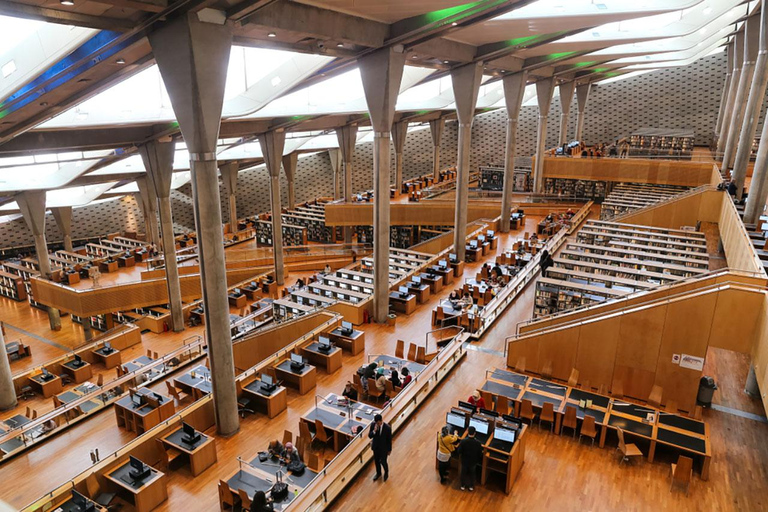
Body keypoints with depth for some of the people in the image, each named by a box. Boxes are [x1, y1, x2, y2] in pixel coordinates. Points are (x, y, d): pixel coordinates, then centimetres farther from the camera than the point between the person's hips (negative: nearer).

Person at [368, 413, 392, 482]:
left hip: (384, 448, -3)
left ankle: (386, 472, 42)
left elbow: (389, 439, -13)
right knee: (376, 461, 20)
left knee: (383, 462, 8)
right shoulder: (373, 425, -18)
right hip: (375, 447, 3)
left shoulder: (387, 428, -25)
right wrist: (374, 431, -34)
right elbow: (369, 436, -14)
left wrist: (389, 450, -3)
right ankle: (378, 473, 47)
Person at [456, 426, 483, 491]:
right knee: (472, 473, 26)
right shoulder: (478, 443, -27)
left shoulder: (463, 442, -29)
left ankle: (463, 486, 42)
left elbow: (459, 452, -18)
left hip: (464, 461, 0)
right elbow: (480, 454, -14)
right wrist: (478, 460, 6)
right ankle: (471, 486, 43)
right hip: (473, 462, 0)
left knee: (463, 473, 24)